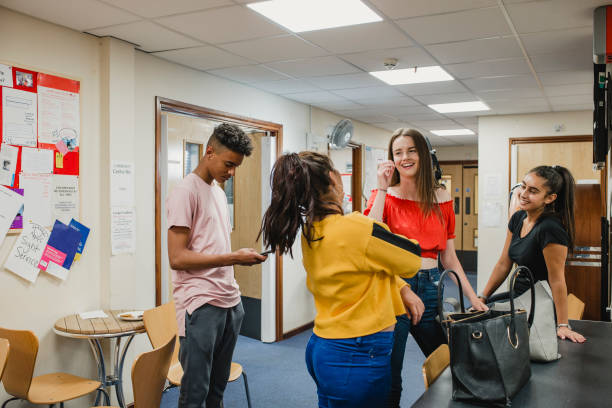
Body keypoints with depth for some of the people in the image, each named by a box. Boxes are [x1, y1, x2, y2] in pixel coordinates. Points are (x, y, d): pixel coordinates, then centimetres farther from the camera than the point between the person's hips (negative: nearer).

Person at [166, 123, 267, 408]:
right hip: (201, 305, -8)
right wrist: (232, 258, -17)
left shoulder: (218, 191, 16)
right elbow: (177, 258, -16)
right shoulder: (186, 191, -10)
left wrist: (243, 256, 6)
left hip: (230, 300, 8)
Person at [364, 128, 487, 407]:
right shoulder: (384, 196, -1)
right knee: (389, 377, 4)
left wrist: (472, 296, 5)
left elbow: (448, 255, 12)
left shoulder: (441, 199, 8)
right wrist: (383, 189, -15)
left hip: (430, 287, 4)